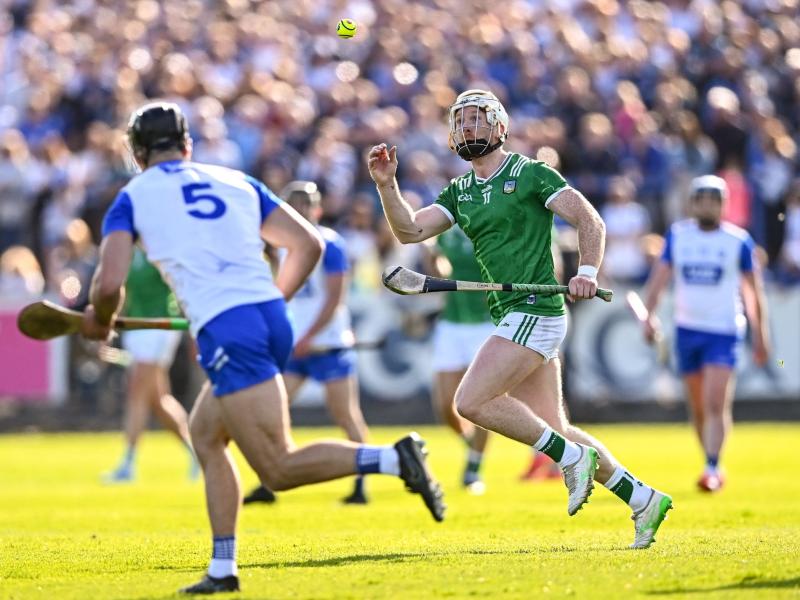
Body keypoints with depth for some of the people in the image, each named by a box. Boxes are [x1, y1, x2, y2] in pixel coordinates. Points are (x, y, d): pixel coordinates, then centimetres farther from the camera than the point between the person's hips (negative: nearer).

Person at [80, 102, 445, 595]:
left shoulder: (132, 199, 9)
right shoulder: (236, 182, 21)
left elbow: (109, 284, -3)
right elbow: (309, 244, 17)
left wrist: (99, 321, 18)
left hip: (227, 333, -7)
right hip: (273, 318, 7)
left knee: (279, 470, -7)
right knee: (204, 434, 23)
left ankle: (394, 458, -26)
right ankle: (223, 569, 17)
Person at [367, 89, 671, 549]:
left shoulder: (530, 174, -4)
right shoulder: (460, 192, 17)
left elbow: (590, 221, -7)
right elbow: (410, 230, 7)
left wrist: (588, 272, -22)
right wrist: (387, 184, -7)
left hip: (535, 311, -8)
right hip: (513, 316, 8)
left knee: (471, 402, -17)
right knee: (553, 428, 8)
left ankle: (572, 457, -8)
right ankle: (643, 499, 14)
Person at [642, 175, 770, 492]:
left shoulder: (739, 240, -2)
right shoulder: (677, 235, 4)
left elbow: (753, 289, 5)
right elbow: (659, 276, 3)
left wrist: (760, 334, 6)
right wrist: (649, 314, -12)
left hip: (723, 331, -3)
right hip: (687, 330, 3)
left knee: (716, 404, -16)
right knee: (698, 408, 9)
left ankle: (712, 469, -16)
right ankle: (713, 465, 23)